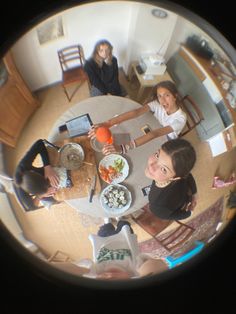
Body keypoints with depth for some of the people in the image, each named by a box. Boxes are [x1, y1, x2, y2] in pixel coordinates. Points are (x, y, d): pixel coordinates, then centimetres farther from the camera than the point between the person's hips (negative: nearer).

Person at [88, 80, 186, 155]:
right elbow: (136, 112, -38)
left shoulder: (180, 119, -35)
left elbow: (155, 134, -48)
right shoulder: (158, 104, -22)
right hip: (153, 138, 4)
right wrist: (108, 123, -55)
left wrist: (122, 148, -60)